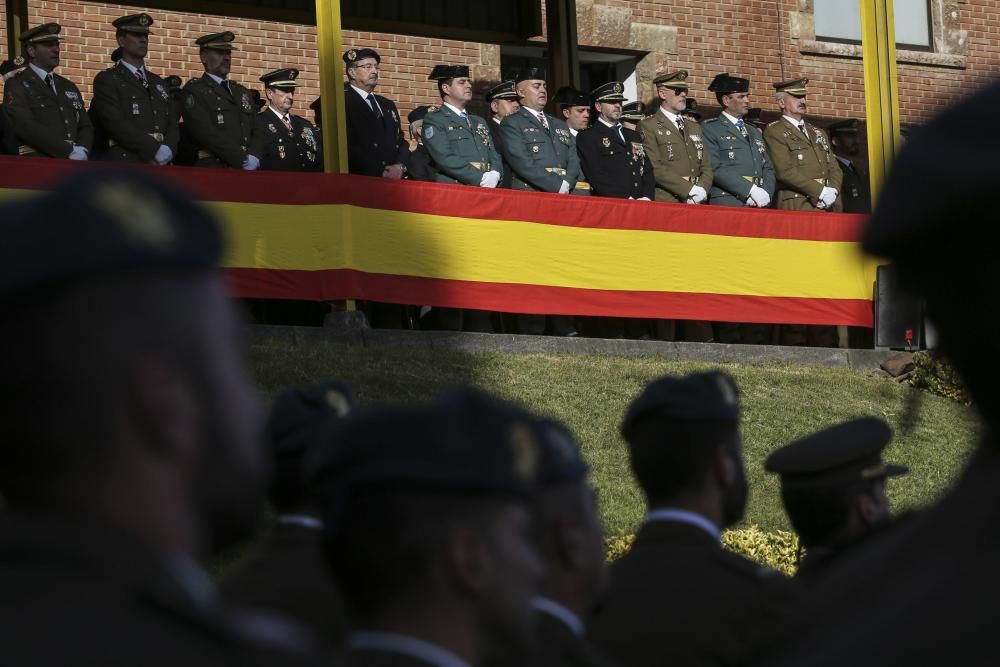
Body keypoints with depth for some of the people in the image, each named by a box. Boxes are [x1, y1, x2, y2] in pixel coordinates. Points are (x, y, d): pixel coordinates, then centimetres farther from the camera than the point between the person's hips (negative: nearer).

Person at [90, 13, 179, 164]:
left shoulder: (159, 83, 23)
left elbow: (172, 124, 16)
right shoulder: (106, 80, 3)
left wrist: (167, 151, -6)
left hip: (159, 166, 5)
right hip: (122, 167, -5)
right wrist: (156, 150, -14)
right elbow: (116, 124, -10)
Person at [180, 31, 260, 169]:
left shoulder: (242, 92, 22)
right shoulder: (194, 90, 1)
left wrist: (254, 159, -5)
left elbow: (256, 131, 16)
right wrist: (243, 159, -14)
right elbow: (206, 133, -12)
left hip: (247, 173, 5)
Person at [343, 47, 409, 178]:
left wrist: (400, 167, -1)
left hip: (393, 182, 6)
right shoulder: (342, 103, -5)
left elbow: (401, 141, 19)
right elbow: (348, 148, -14)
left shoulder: (387, 105, 21)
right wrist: (380, 174, -16)